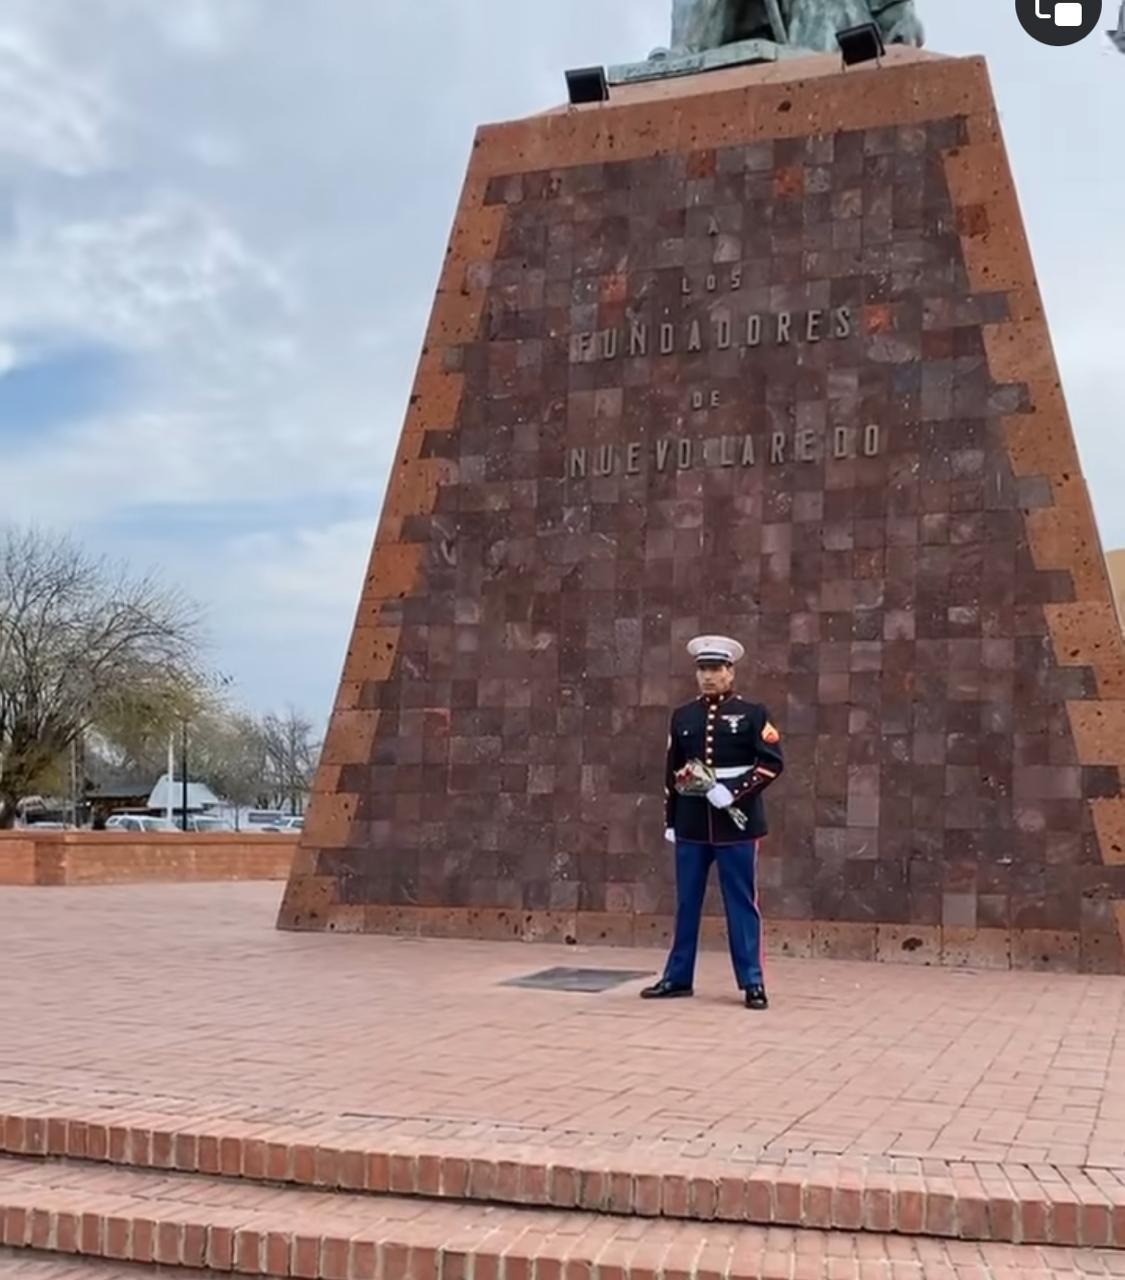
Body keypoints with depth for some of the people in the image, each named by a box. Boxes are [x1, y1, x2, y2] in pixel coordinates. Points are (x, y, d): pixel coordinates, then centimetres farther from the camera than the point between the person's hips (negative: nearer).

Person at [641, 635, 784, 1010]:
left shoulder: (752, 713, -1)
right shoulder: (682, 717, 10)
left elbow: (772, 763, -8)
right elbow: (672, 772, 13)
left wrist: (732, 792, -17)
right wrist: (671, 820, 11)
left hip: (736, 823, -4)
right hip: (692, 824, 4)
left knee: (741, 903, 2)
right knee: (687, 903, 10)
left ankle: (752, 982, 9)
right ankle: (678, 978, 19)